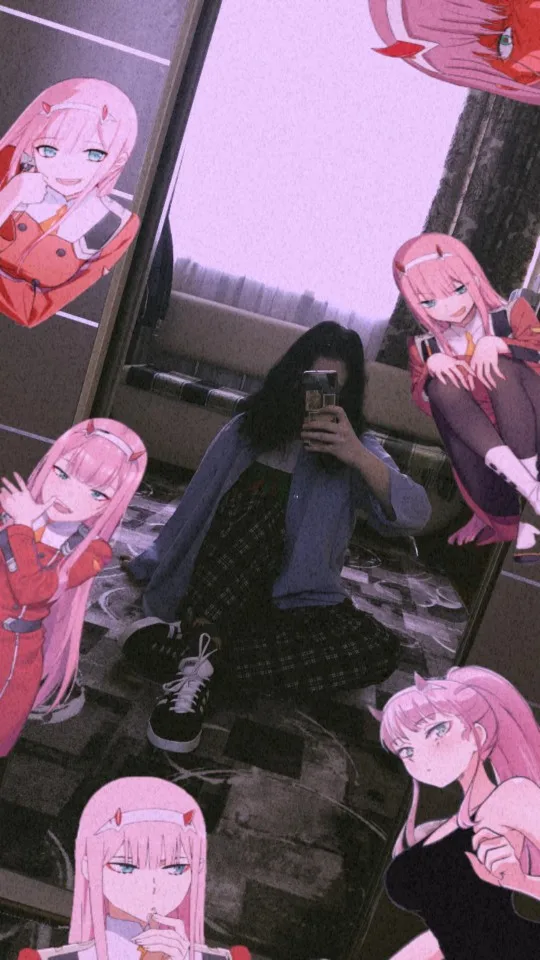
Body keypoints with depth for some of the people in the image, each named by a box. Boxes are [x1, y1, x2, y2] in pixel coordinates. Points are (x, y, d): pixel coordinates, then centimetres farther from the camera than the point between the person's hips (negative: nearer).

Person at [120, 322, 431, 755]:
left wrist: (359, 457, -31)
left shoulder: (357, 449, 3)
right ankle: (201, 646, -42)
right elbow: (195, 505, 15)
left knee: (382, 649, -29)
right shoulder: (245, 432, 5)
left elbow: (416, 515, -15)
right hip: (212, 585, -1)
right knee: (263, 502, -30)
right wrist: (150, 564, 23)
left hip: (297, 600, 1)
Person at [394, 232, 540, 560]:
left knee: (501, 366, -26)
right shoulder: (425, 347, 11)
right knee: (441, 384, -25)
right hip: (473, 434, 2)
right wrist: (431, 367, -17)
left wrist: (500, 344, -24)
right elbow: (423, 401, 2)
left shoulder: (512, 314, 7)